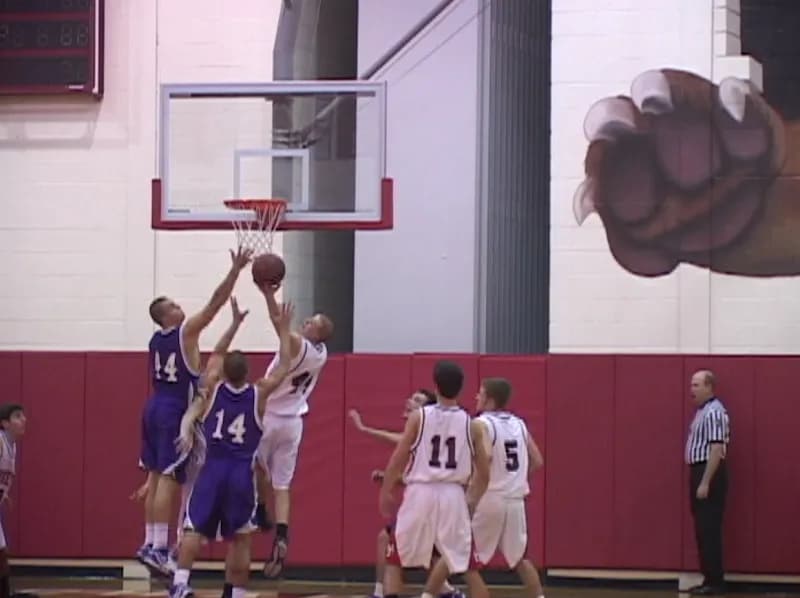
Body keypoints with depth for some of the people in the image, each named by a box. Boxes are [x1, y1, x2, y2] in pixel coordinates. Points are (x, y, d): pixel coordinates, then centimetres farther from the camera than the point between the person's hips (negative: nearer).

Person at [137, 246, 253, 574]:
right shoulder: (186, 332, -11)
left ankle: (150, 543, 13)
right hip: (175, 412, -8)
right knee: (169, 479, -10)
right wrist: (235, 269, -14)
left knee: (156, 476, 11)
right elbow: (216, 301, -15)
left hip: (154, 408, 8)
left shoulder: (156, 340, 12)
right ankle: (159, 548, -14)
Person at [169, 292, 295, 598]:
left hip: (213, 467, 1)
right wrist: (283, 330, 18)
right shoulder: (259, 393, -2)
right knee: (239, 538, 7)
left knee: (194, 529, -3)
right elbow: (283, 367, 12)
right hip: (242, 471, -1)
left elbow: (217, 354, 20)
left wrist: (235, 324, 25)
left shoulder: (212, 387, 2)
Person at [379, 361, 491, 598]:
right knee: (468, 566, 10)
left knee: (395, 559, 13)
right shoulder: (471, 425, 4)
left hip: (420, 493, -1)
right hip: (453, 496, 1)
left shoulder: (418, 417, -2)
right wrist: (471, 501, 23)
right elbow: (484, 474, 7)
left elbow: (397, 460, -3)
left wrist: (385, 492, 10)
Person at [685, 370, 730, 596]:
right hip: (699, 472, 10)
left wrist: (705, 483, -23)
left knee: (709, 530, -7)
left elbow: (716, 449, -21)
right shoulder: (702, 411, 16)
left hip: (709, 475, -10)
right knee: (703, 530, 11)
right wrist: (698, 480, 17)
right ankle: (710, 579, 15)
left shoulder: (714, 412, -16)